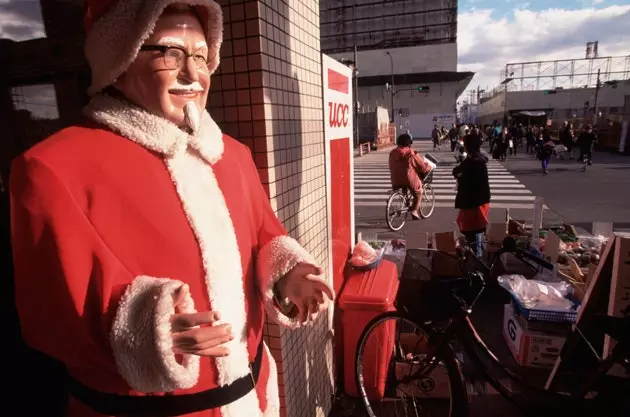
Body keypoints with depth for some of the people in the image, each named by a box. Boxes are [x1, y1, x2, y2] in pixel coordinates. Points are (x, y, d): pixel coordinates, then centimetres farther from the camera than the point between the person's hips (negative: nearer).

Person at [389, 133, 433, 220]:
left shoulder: (392, 153, 3)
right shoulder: (411, 153, -12)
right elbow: (423, 166, -5)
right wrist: (429, 167, 15)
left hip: (396, 181, 4)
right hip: (410, 179, -4)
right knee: (418, 193, 21)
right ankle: (414, 210, 11)